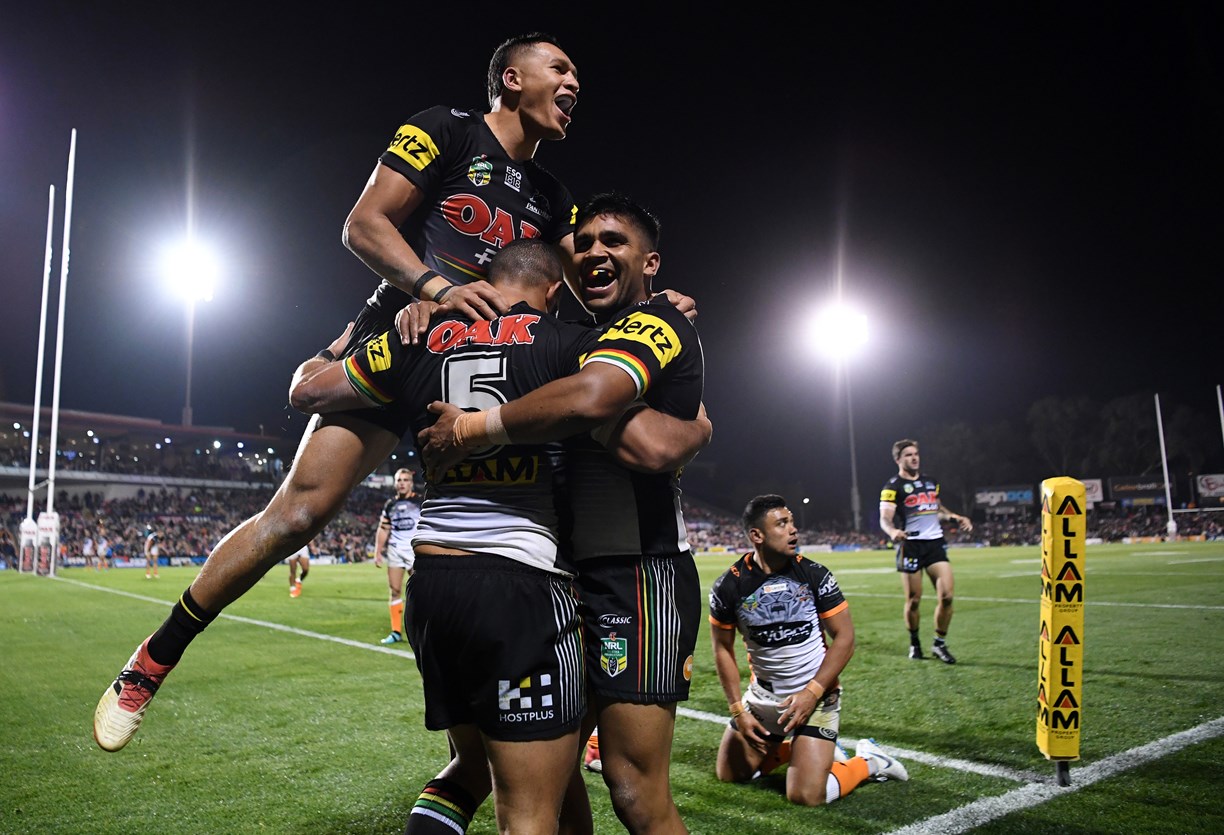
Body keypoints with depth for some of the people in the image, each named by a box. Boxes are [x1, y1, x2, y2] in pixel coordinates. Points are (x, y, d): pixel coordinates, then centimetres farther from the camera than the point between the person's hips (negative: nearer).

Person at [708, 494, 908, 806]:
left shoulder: (813, 574, -13)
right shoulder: (729, 586, -12)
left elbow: (844, 637, -9)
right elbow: (723, 649, 0)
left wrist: (812, 692, -16)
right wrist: (738, 710, -5)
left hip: (816, 695, -3)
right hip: (763, 695, 3)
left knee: (806, 796, -12)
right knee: (729, 775, 12)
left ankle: (868, 761, 14)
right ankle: (783, 747, 34)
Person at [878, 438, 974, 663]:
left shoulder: (931, 481, 16)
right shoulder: (893, 486, -4)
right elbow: (885, 519, -14)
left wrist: (955, 517, 15)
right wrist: (893, 531, -35)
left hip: (935, 543, 5)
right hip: (911, 545, -5)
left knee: (946, 596, -5)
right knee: (913, 601, 0)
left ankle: (940, 644, 12)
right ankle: (914, 643, 23)